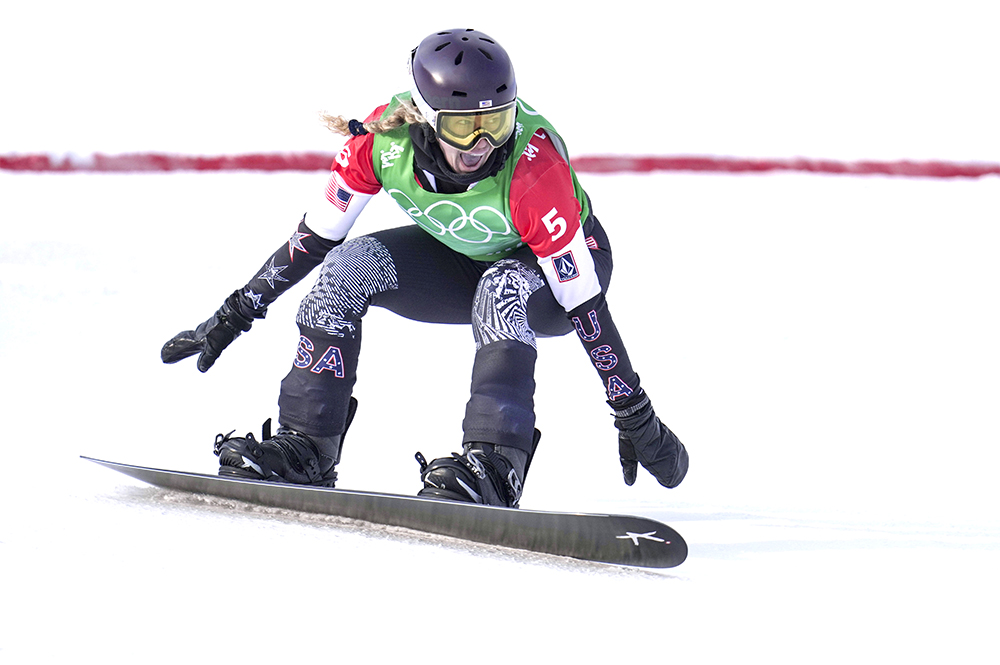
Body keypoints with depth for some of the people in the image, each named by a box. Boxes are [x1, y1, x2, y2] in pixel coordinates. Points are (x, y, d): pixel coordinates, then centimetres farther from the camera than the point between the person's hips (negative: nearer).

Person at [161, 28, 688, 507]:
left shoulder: (533, 163, -37)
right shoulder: (384, 137, -26)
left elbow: (583, 298, -32)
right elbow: (317, 235, -10)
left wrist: (635, 416, -30)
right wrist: (235, 314, -6)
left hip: (563, 267, -5)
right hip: (460, 260, 5)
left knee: (502, 289, -37)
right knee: (347, 267, -18)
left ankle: (493, 466, -38)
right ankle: (305, 449, -11)